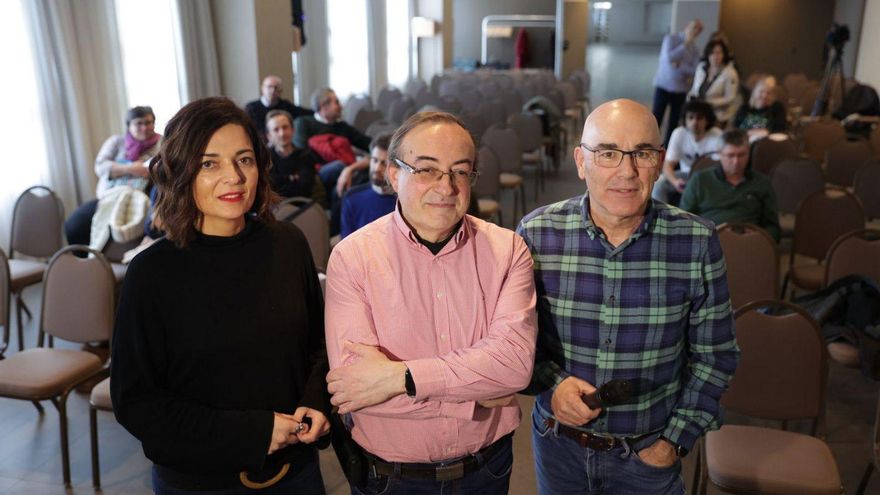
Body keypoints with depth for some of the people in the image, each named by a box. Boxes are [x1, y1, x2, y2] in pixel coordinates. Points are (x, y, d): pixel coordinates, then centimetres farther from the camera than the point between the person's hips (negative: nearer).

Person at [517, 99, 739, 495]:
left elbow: (714, 355, -3)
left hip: (649, 452, 0)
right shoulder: (536, 234, -15)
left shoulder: (697, 242, -14)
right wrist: (551, 382, -20)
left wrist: (676, 440, -4)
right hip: (558, 443, 1)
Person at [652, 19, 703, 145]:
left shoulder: (695, 49, 5)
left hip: (681, 89, 3)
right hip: (663, 85, -3)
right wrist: (685, 44, -17)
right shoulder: (671, 38, -4)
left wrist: (680, 66, -18)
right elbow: (669, 58, -19)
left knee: (674, 121, 5)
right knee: (656, 118, -3)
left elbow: (695, 71, -4)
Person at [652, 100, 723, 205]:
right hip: (686, 174, 2)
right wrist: (675, 181, -37)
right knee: (658, 184, -22)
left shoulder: (717, 136, -20)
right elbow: (668, 165, -15)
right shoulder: (678, 133, -14)